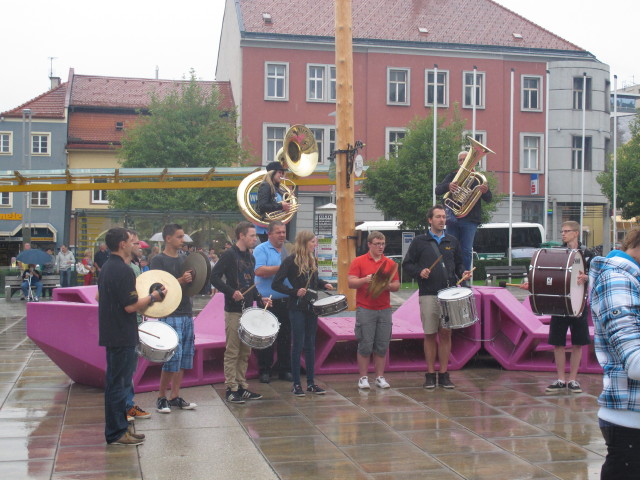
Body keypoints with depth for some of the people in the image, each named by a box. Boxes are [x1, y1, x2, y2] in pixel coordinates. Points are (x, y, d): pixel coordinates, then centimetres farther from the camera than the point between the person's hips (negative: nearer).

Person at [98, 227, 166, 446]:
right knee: (119, 383, -4)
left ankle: (119, 426, 23)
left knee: (116, 382, 15)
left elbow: (99, 297, 21)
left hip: (111, 333, 10)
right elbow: (131, 306, -23)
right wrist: (153, 297, -9)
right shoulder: (124, 270, -19)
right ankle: (117, 433, 3)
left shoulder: (107, 267, 12)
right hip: (122, 336, -10)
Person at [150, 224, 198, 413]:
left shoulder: (184, 259, 15)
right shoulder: (158, 260, -5)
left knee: (184, 356, 7)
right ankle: (161, 397, 4)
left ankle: (175, 396, 15)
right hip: (169, 314, -7)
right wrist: (180, 281, -22)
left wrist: (192, 280, 1)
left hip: (187, 314, 7)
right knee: (173, 357, -10)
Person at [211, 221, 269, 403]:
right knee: (232, 351, -3)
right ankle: (231, 389, 2)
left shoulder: (250, 257, 16)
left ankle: (242, 386, 19)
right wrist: (232, 292, -22)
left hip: (248, 309, 8)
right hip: (234, 310, -8)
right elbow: (215, 277, -14)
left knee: (245, 351, 11)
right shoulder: (229, 255, -8)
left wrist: (260, 298, 9)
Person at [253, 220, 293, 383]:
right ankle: (264, 370, 12)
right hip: (268, 301, -5)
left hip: (287, 301, 5)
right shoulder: (261, 249, -4)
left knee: (286, 336, 10)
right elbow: (259, 271, -19)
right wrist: (282, 268, -19)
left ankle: (285, 370, 19)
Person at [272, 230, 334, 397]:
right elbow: (276, 284, -13)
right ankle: (296, 384, 7)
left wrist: (324, 284, 5)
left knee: (310, 345, 10)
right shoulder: (290, 261, -11)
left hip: (311, 307, 7)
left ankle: (311, 382, 17)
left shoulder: (312, 260, 9)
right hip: (297, 309, -6)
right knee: (298, 345, -2)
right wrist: (295, 292, -21)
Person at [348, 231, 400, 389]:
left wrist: (388, 285, -10)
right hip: (365, 309, -3)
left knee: (382, 346, 4)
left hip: (385, 310, 3)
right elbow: (351, 282, -4)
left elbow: (397, 286, 11)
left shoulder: (390, 263, 12)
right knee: (365, 346, -1)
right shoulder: (358, 262, 3)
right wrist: (366, 279, -20)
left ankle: (380, 377, 13)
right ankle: (363, 378, 8)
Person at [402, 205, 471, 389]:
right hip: (428, 295, -2)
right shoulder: (420, 241, 4)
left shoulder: (452, 241, 13)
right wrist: (419, 272, -13)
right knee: (430, 334, 2)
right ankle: (430, 374, 10)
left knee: (446, 333, 3)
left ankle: (444, 374, 11)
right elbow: (407, 264, 5)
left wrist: (463, 273, 0)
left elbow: (458, 263, 20)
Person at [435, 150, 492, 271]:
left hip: (470, 219, -1)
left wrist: (485, 192, -23)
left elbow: (489, 199, 2)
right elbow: (438, 190, 1)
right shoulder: (452, 176, 13)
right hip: (453, 218, 1)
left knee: (466, 250, -3)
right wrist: (448, 186, -22)